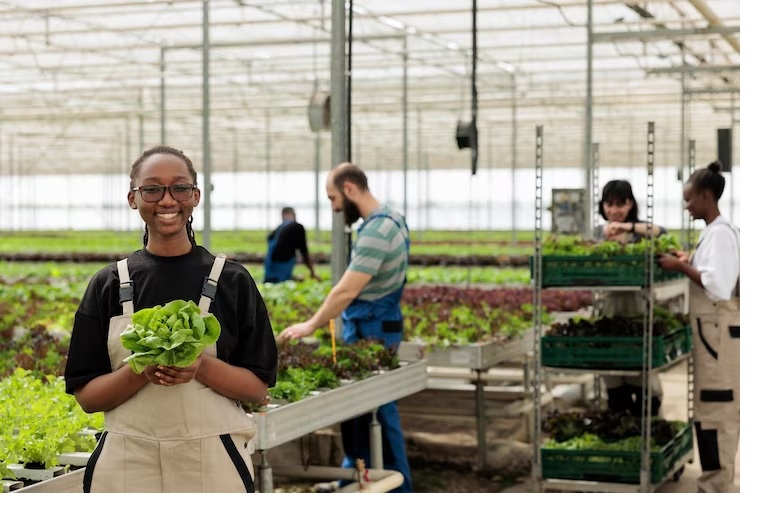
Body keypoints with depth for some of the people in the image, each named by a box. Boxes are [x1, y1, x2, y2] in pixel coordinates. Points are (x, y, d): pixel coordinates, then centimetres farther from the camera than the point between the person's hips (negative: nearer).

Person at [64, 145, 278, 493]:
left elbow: (259, 387, 0)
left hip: (211, 464, -1)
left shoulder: (231, 281, 0)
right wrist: (140, 372, -16)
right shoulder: (108, 284, 3)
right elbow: (86, 396, 1)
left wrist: (201, 367, -17)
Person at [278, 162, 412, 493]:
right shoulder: (391, 219, 10)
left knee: (377, 409, -1)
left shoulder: (376, 230, -22)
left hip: (370, 333, -10)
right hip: (376, 328, 10)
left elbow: (346, 291, -26)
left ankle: (396, 489, 8)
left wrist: (311, 326, -17)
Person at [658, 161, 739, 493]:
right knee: (719, 408, 14)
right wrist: (689, 261, 11)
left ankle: (715, 487, -2)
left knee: (715, 409, -6)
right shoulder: (715, 231, 15)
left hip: (719, 330, -10)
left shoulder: (720, 233, -16)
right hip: (714, 328, 10)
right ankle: (718, 481, 21)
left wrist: (681, 268, -15)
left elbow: (718, 285, -23)